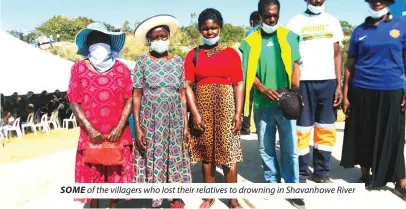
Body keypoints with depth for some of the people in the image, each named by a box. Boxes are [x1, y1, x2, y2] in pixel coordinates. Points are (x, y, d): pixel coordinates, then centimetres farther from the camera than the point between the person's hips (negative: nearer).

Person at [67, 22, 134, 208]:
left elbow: (129, 99, 1)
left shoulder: (121, 68, 3)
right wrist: (90, 129, -11)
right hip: (91, 134, -1)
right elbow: (74, 102, -3)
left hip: (118, 134, 1)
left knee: (116, 176, 12)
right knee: (92, 177, 9)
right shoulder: (79, 68, -1)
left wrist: (120, 127, -10)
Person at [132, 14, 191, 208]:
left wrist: (185, 124, 1)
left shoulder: (178, 61, 4)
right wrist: (137, 127, -10)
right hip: (151, 119, -2)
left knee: (175, 159, 9)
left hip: (174, 119, 2)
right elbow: (136, 95, -5)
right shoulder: (142, 61, -3)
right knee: (153, 159, 5)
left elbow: (182, 94, 5)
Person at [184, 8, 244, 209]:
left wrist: (238, 113, -7)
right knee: (206, 153, 10)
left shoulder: (231, 53, 3)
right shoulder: (193, 55, 5)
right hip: (202, 109, 1)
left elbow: (239, 85, 0)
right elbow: (187, 86, 0)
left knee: (228, 153, 2)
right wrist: (195, 113, -9)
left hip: (225, 107, -1)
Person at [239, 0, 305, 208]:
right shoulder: (250, 42, 3)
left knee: (290, 148, 3)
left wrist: (294, 92, -10)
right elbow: (248, 73, 0)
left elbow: (295, 66, 3)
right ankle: (273, 183, 29)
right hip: (262, 104, 1)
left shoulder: (289, 36, 5)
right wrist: (264, 90, -16)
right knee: (265, 148, 12)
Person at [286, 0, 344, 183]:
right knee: (302, 130, 2)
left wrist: (339, 85, 4)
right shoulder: (296, 22, 2)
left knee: (326, 129, 7)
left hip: (328, 82, 3)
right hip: (304, 82, -3)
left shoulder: (332, 21, 11)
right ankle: (301, 174, 14)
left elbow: (337, 54, 11)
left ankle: (321, 172, 21)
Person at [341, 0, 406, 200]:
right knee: (363, 136, 10)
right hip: (362, 92, 1)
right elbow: (350, 65, 7)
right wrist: (345, 95, 3)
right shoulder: (359, 31, 6)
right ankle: (365, 174, 26)